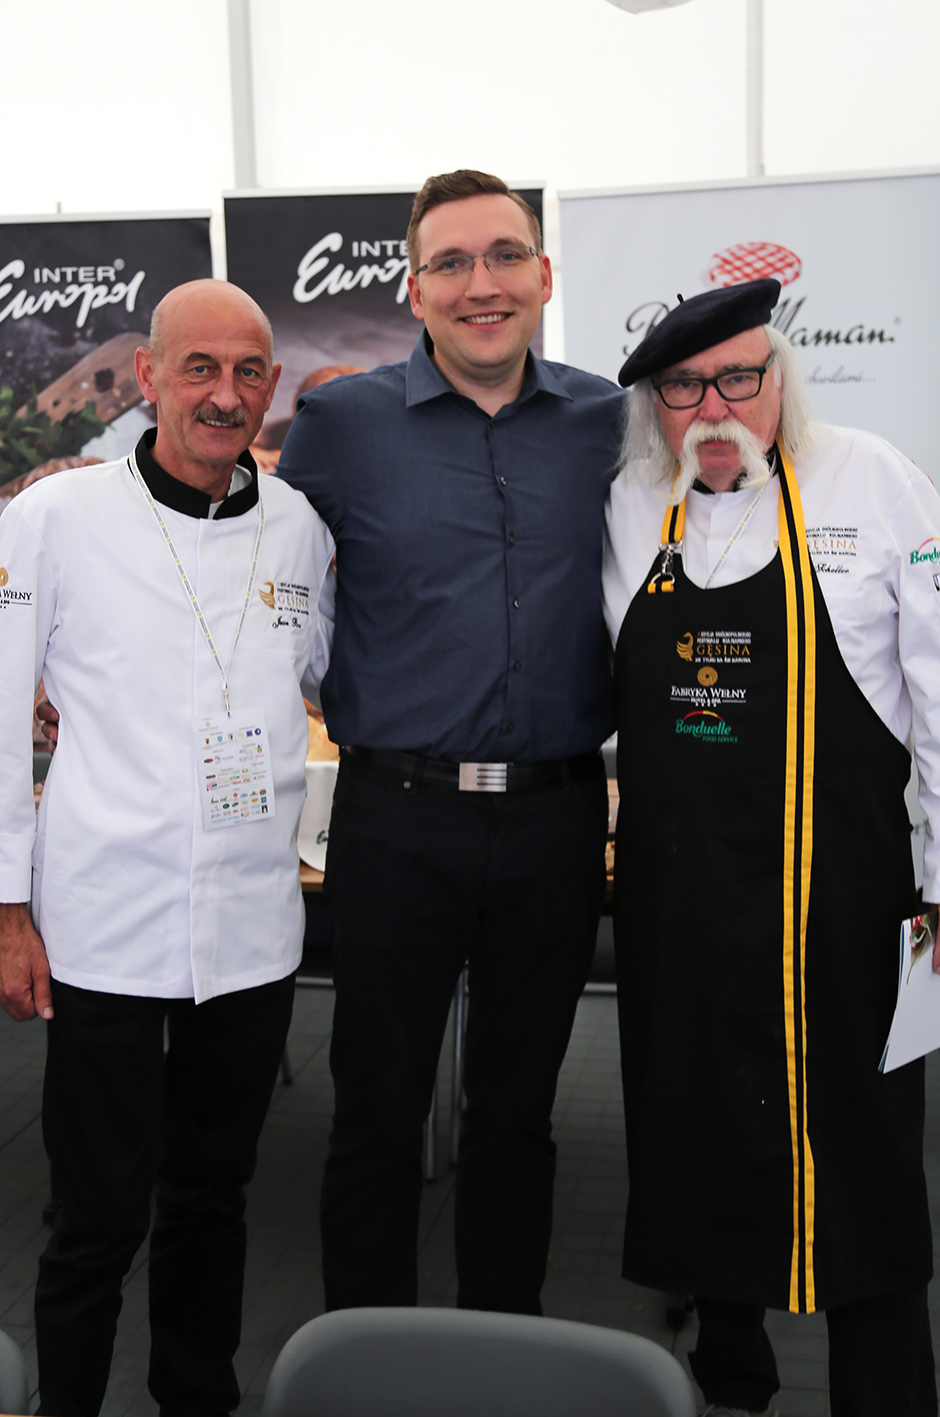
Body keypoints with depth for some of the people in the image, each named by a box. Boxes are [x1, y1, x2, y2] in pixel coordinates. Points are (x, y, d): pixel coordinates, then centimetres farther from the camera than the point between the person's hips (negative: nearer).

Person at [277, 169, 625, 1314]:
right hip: (400, 819, -2)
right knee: (378, 1111, 9)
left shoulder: (608, 421, 4)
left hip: (557, 819, 2)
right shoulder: (339, 422, -1)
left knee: (518, 1110, 16)